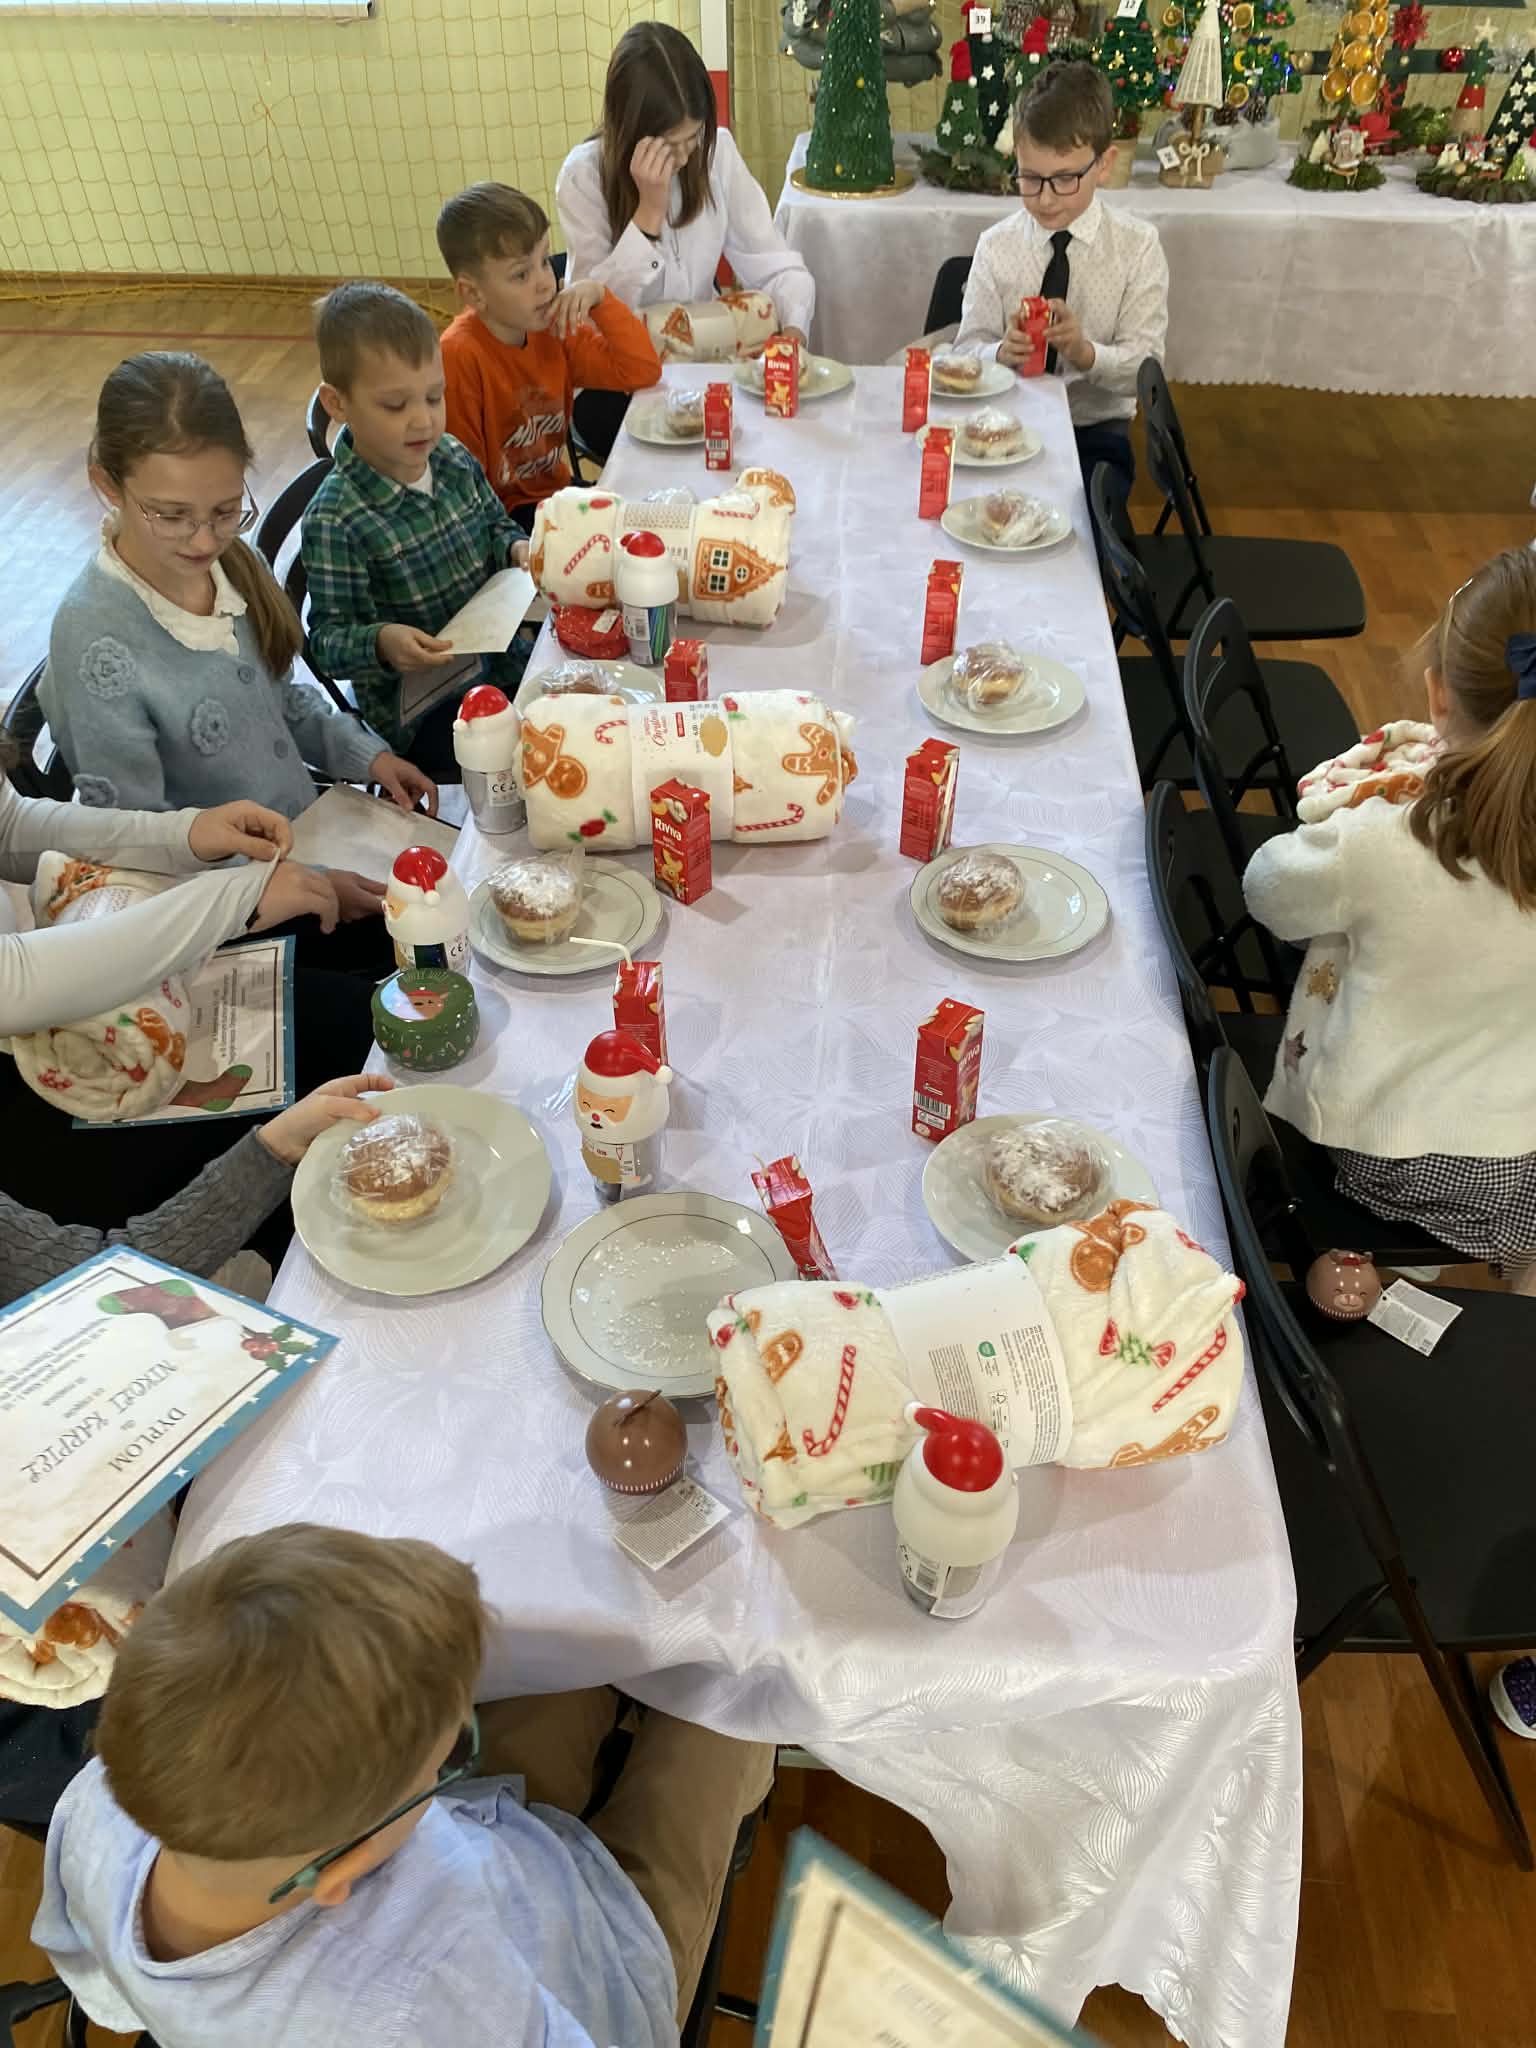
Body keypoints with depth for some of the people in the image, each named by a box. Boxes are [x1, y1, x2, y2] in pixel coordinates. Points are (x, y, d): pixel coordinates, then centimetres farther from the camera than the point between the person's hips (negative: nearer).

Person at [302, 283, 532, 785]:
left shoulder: (453, 458, 0)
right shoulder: (335, 520, -19)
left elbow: (494, 526, 19)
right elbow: (329, 638, -15)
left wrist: (515, 547, -4)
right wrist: (381, 642, -36)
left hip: (501, 657, 7)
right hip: (420, 705, -7)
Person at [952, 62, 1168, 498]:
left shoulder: (1137, 245, 1)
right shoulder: (996, 246, 4)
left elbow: (1145, 366, -4)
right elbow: (967, 350, 1)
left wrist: (1084, 352, -24)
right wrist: (1001, 353, -23)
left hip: (1095, 431, 0)